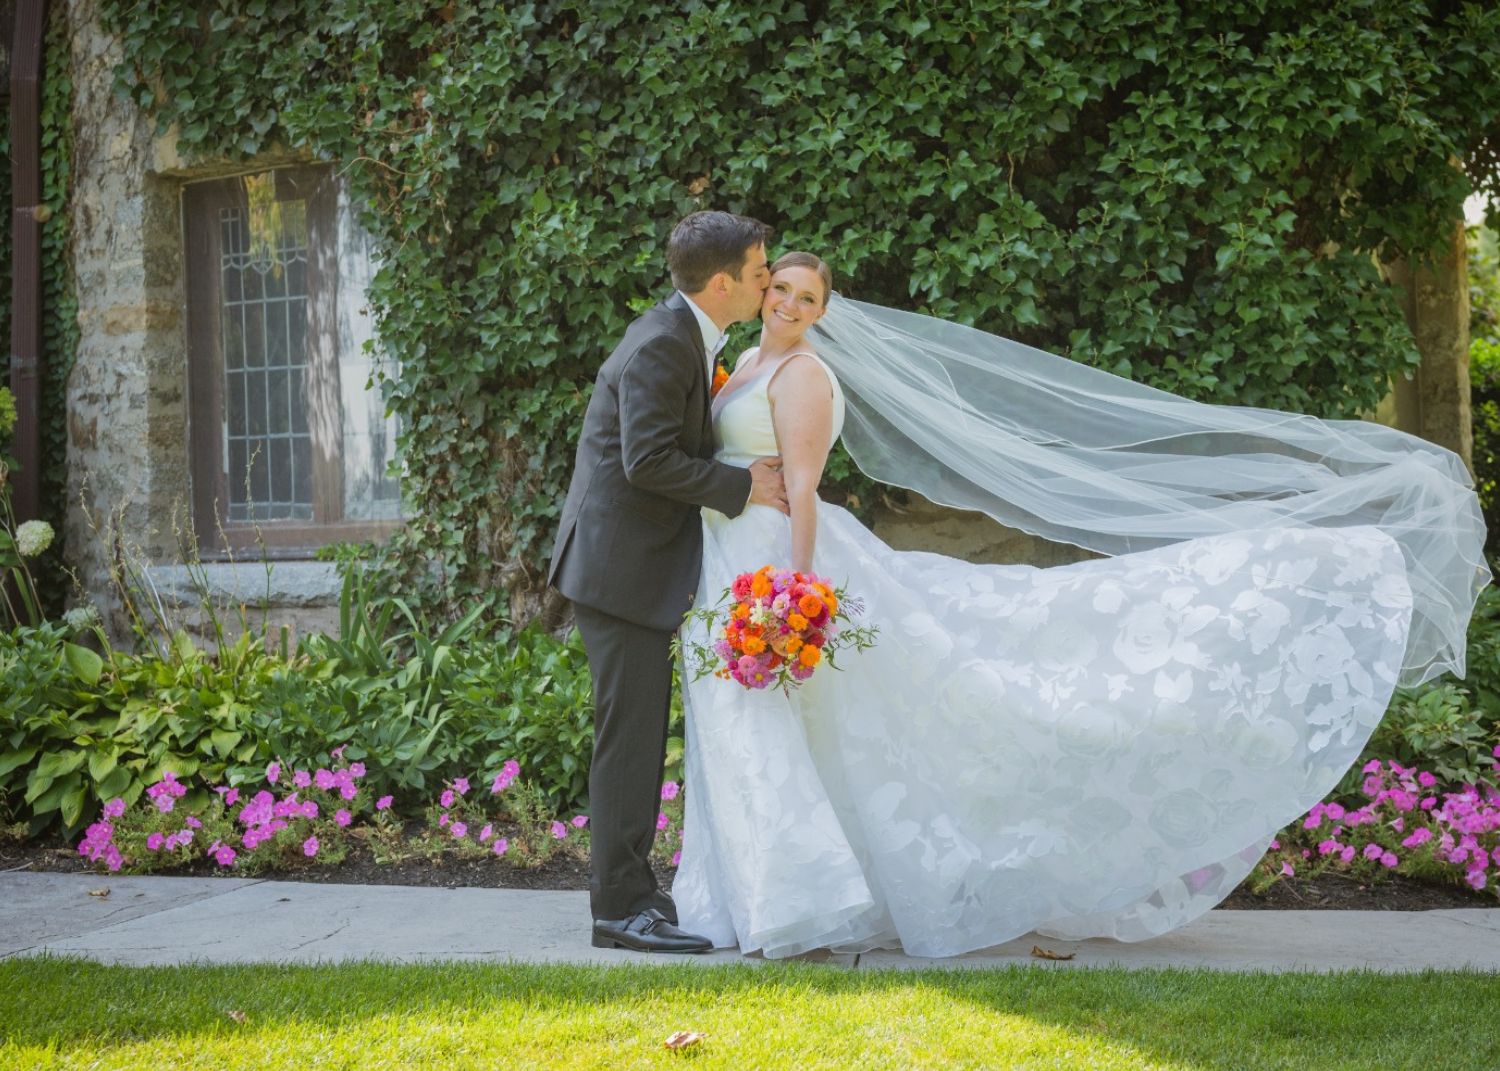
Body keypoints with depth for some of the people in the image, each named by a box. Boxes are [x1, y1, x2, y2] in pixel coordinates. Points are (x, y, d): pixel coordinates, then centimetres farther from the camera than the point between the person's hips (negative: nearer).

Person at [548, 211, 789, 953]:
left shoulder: (686, 337, 14)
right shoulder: (662, 344, -18)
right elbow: (648, 460, -24)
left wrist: (745, 475, 8)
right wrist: (742, 486, -15)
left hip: (637, 564, 10)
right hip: (619, 565, -10)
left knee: (638, 731, 15)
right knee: (631, 732, -8)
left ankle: (619, 885, 24)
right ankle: (623, 906, -3)